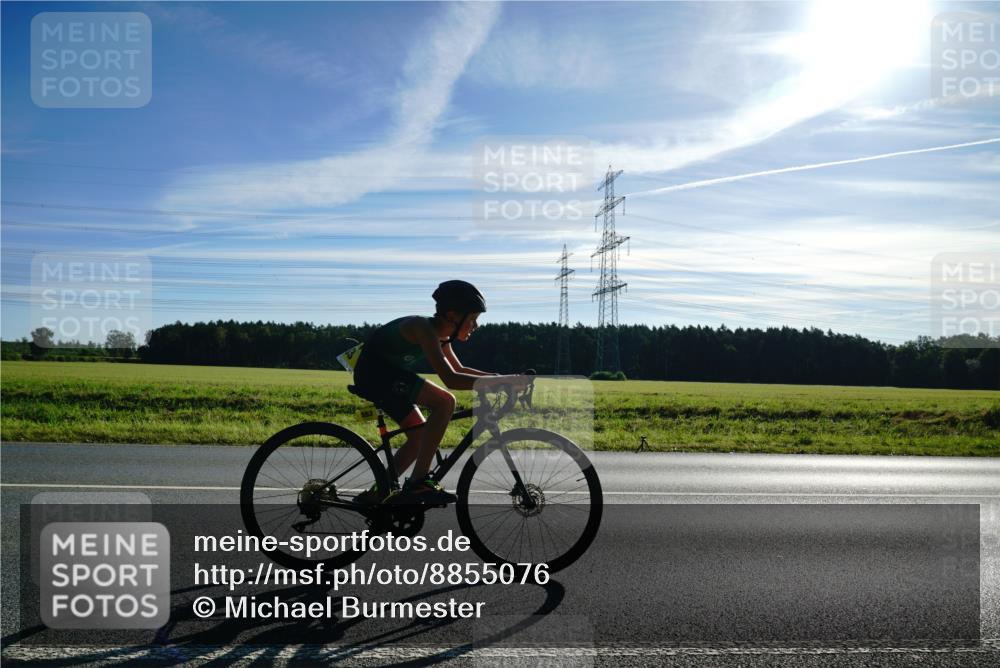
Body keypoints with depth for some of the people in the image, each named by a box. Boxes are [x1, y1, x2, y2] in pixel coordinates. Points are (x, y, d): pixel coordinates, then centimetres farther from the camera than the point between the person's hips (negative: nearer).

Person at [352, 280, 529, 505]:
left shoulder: (440, 334, 5)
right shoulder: (423, 328, -24)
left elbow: (459, 369, 19)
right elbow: (450, 379, -34)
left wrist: (499, 377, 8)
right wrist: (503, 381, -33)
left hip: (384, 376, 10)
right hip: (374, 373, -10)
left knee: (421, 438, 9)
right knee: (444, 401, -23)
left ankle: (374, 495, 17)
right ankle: (418, 482, -19)